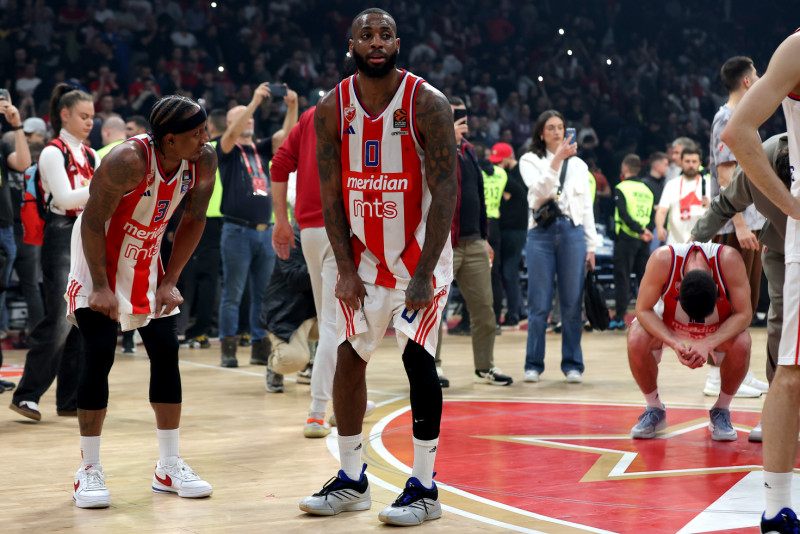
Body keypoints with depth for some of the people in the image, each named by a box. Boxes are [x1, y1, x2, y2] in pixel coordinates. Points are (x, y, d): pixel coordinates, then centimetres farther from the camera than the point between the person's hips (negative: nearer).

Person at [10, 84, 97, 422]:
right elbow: (65, 197, -16)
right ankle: (26, 395, -4)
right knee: (59, 321, -12)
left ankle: (71, 398, 10)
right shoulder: (53, 153, -6)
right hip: (62, 237, -7)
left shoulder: (91, 156, 15)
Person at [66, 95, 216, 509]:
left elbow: (193, 220, -1)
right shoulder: (129, 161, -31)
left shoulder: (204, 161, -15)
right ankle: (89, 471, -4)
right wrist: (101, 287, -24)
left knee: (166, 352, 2)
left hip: (145, 256, 6)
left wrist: (170, 280, -3)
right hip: (98, 254, -6)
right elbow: (92, 221, -23)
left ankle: (169, 467, 11)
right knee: (99, 357, -12)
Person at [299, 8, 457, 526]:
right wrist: (346, 269, -6)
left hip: (420, 253, -4)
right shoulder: (333, 108, -3)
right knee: (349, 359, 5)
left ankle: (425, 488, -2)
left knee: (418, 358, -11)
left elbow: (445, 193, -17)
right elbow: (332, 194, 1)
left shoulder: (427, 104, -15)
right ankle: (351, 481, 19)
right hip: (365, 255, 4)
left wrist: (424, 273, -21)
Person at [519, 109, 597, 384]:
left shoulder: (578, 164, 17)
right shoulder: (530, 161, 9)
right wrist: (557, 159, -19)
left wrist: (590, 245, 9)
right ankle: (533, 365, 5)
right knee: (539, 303, -3)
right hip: (541, 232, -2)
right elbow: (539, 190, -10)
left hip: (572, 231, 2)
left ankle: (572, 364, 8)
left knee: (572, 303, 0)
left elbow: (587, 206, 16)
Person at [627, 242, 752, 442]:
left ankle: (721, 412, -3)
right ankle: (655, 410, -3)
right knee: (636, 340, -29)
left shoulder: (729, 259, -37)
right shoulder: (662, 259, -37)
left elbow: (743, 314, -28)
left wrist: (707, 345, -39)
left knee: (741, 344, -31)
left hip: (719, 327, 0)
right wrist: (674, 343, -39)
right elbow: (643, 309, -26)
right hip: (667, 322, 0)